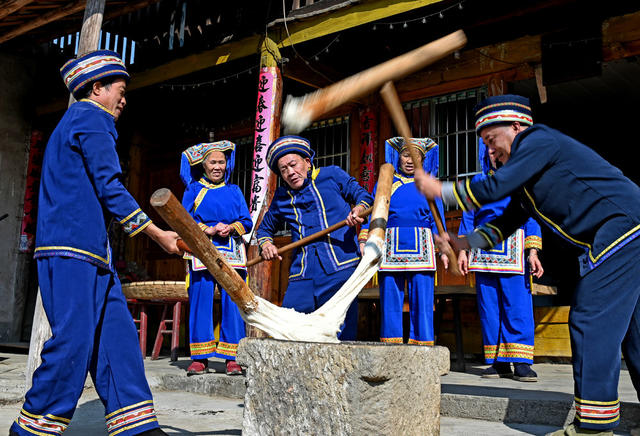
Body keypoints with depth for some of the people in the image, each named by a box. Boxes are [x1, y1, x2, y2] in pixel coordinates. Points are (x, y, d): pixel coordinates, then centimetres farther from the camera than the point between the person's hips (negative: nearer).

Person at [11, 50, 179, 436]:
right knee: (74, 341, -9)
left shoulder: (76, 122, 28)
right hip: (73, 249, -10)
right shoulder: (90, 117, -3)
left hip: (89, 251, 10)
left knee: (117, 337, 5)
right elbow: (109, 187, -12)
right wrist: (159, 235, -8)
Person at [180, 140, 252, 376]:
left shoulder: (234, 191, 17)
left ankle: (232, 358, 2)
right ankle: (200, 357, 5)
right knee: (200, 302, -4)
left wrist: (231, 228, -8)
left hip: (232, 253, 1)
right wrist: (209, 230, -10)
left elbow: (246, 222, 12)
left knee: (232, 302, -3)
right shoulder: (193, 190, 12)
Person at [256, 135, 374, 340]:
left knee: (343, 335, -6)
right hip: (303, 276, 3)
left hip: (340, 268, -3)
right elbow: (265, 228, 32)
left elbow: (363, 195, 13)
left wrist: (359, 208, -10)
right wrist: (265, 243, 10)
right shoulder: (282, 196, 21)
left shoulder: (331, 175, 12)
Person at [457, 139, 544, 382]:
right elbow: (468, 216, 15)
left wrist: (533, 252, -5)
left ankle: (521, 362, -3)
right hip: (483, 252, 3)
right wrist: (463, 249, 5)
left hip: (512, 250, -2)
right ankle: (498, 362, 8)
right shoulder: (478, 181, 17)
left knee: (518, 305, -7)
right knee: (488, 306, 2)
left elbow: (531, 216, 5)